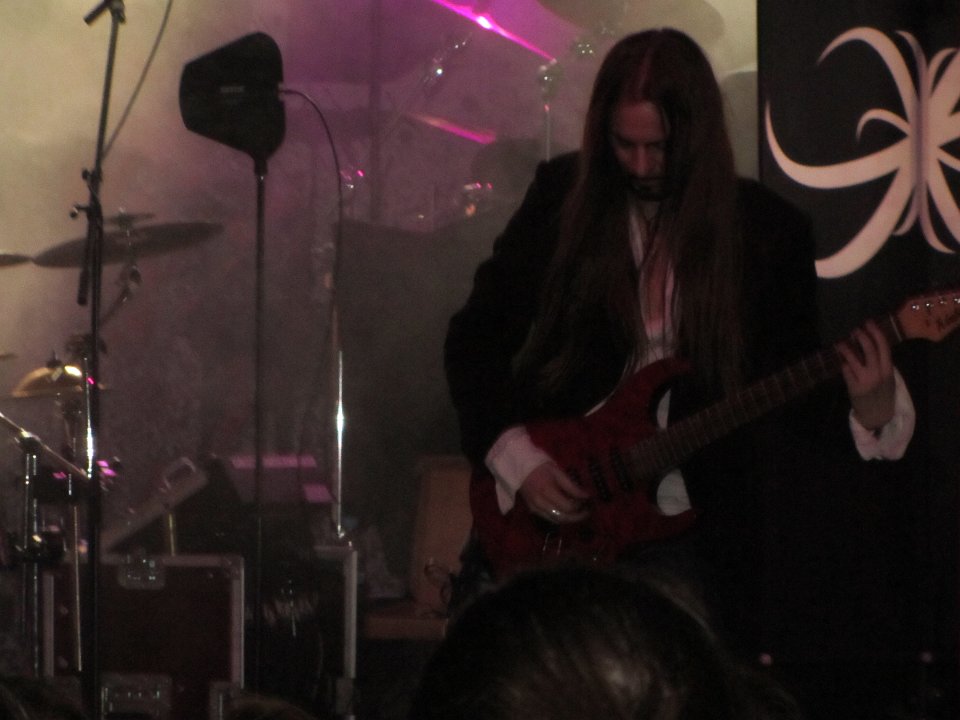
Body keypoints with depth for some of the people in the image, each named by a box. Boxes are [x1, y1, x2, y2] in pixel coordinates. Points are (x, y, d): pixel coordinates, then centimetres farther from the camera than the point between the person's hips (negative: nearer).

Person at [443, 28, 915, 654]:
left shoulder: (768, 231, 1)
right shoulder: (563, 197, 3)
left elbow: (794, 394, 3)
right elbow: (474, 338, 7)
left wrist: (868, 413, -19)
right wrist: (514, 458, -6)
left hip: (686, 531, 0)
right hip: (542, 522, 1)